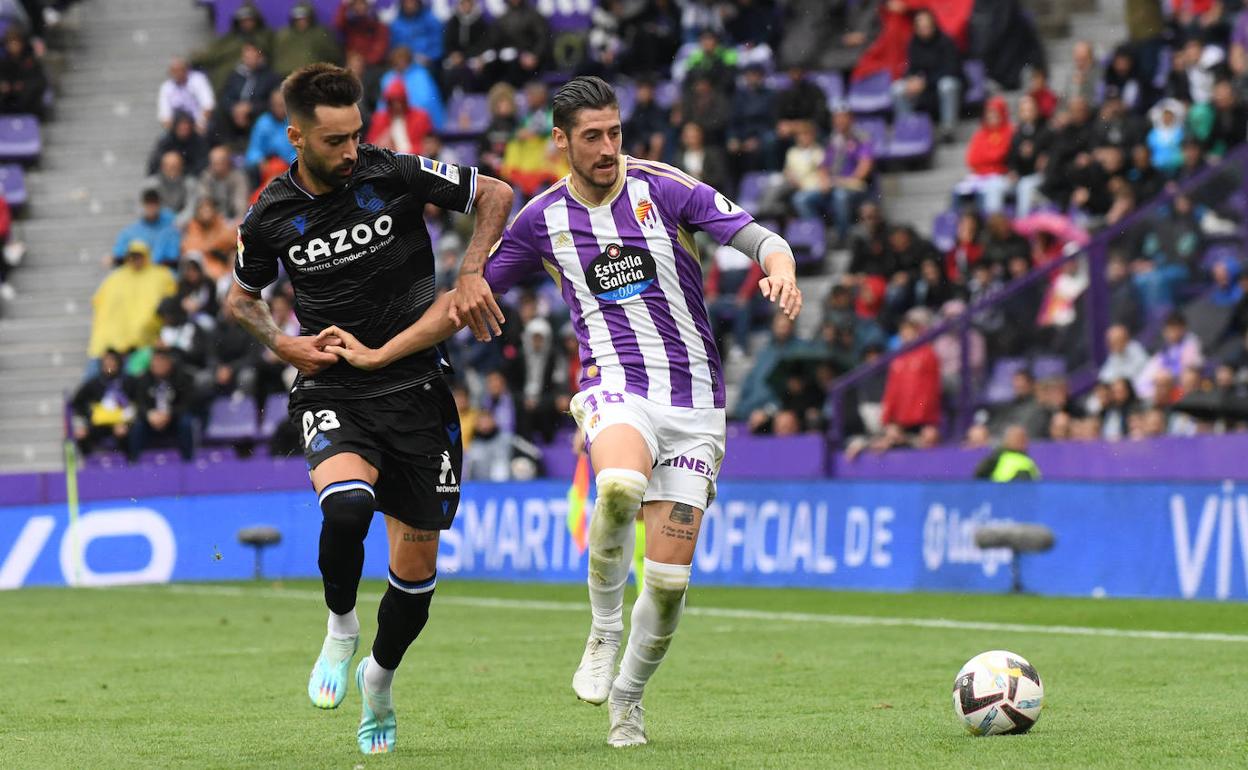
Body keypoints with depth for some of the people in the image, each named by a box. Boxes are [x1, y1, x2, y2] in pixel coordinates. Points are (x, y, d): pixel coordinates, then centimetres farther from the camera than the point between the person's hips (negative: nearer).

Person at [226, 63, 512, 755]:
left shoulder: (397, 175, -8)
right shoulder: (270, 218, -4)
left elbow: (496, 196, 6)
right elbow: (240, 296, 16)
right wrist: (286, 345, -1)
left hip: (415, 387, 1)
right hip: (332, 392, -1)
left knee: (417, 566, 3)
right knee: (345, 504, -32)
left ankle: (378, 678, 33)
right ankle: (340, 630, -3)